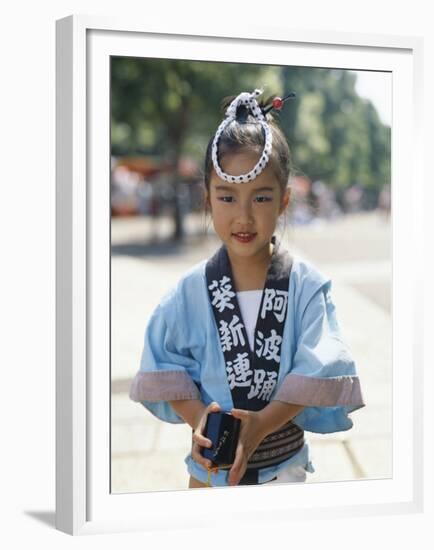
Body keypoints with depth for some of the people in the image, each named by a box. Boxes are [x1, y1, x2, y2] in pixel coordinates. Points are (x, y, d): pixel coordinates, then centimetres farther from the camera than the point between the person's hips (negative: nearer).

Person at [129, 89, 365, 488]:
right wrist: (195, 416, -19)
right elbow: (163, 366, -4)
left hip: (283, 463, 0)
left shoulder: (307, 286, -12)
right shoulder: (192, 290, -9)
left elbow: (318, 374, -15)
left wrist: (264, 422, -26)